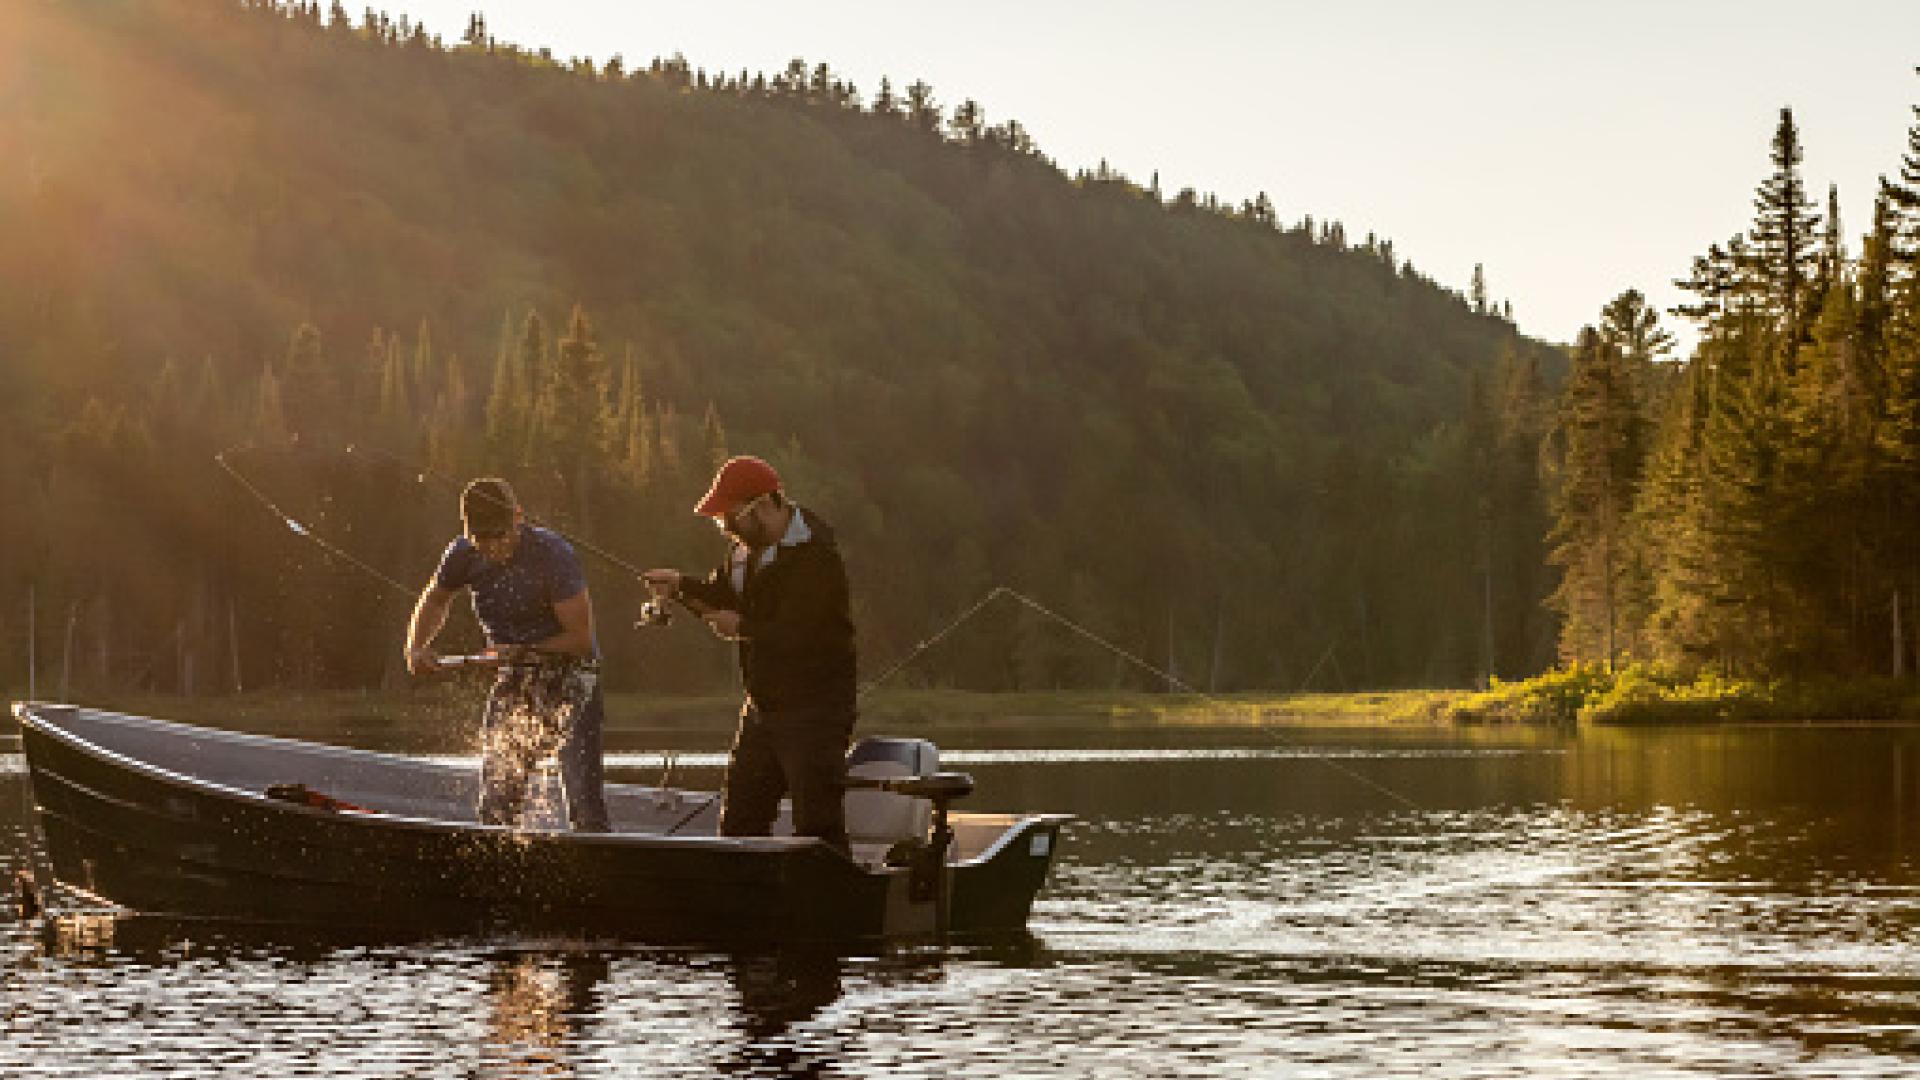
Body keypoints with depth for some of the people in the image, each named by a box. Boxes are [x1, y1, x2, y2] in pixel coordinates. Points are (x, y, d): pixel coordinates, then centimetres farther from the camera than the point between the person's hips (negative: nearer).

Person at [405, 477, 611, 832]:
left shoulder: (553, 554, -21)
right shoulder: (465, 554, -5)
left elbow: (581, 637, -18)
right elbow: (434, 601, 17)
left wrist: (523, 652, -18)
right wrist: (417, 646, -1)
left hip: (570, 673, -5)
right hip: (514, 682, 5)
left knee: (583, 788, -15)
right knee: (496, 795, 7)